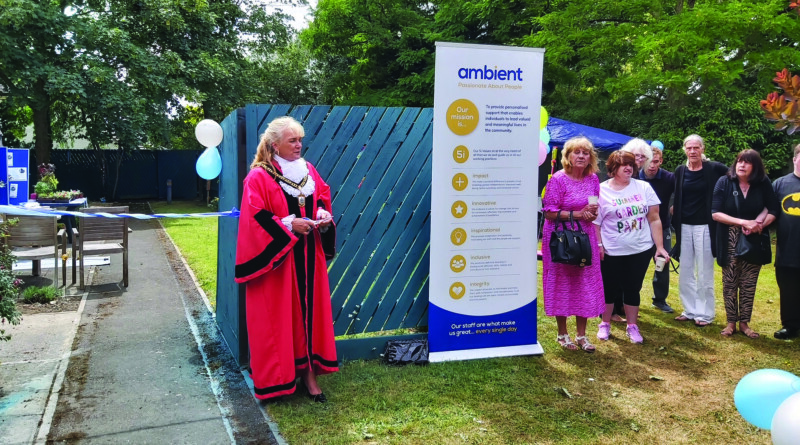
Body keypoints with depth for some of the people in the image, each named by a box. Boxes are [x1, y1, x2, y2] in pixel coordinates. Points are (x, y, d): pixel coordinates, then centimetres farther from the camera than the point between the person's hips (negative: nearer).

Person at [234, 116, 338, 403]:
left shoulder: (309, 171, 10)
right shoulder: (259, 177, -8)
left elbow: (323, 197, 18)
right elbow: (255, 217, -14)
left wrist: (323, 214, -3)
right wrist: (289, 224, -19)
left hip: (309, 256, 6)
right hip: (277, 257, -5)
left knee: (310, 310, 6)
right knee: (278, 317, 1)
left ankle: (308, 371, 15)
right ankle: (276, 378, 14)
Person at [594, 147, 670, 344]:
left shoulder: (643, 187, 2)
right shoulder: (601, 191, -5)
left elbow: (654, 219, 2)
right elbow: (595, 223, -3)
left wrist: (659, 247, -1)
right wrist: (598, 246, -11)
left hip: (641, 251, 2)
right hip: (612, 253, -2)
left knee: (633, 289, 10)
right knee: (610, 289, 9)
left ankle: (632, 326, 24)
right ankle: (605, 324, 27)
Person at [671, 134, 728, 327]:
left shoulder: (714, 168, -6)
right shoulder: (680, 171, 6)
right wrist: (673, 210, 2)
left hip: (704, 226, -4)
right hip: (684, 226, 4)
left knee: (704, 273, 2)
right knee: (685, 272, 10)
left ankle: (705, 314, 14)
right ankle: (690, 310, 22)